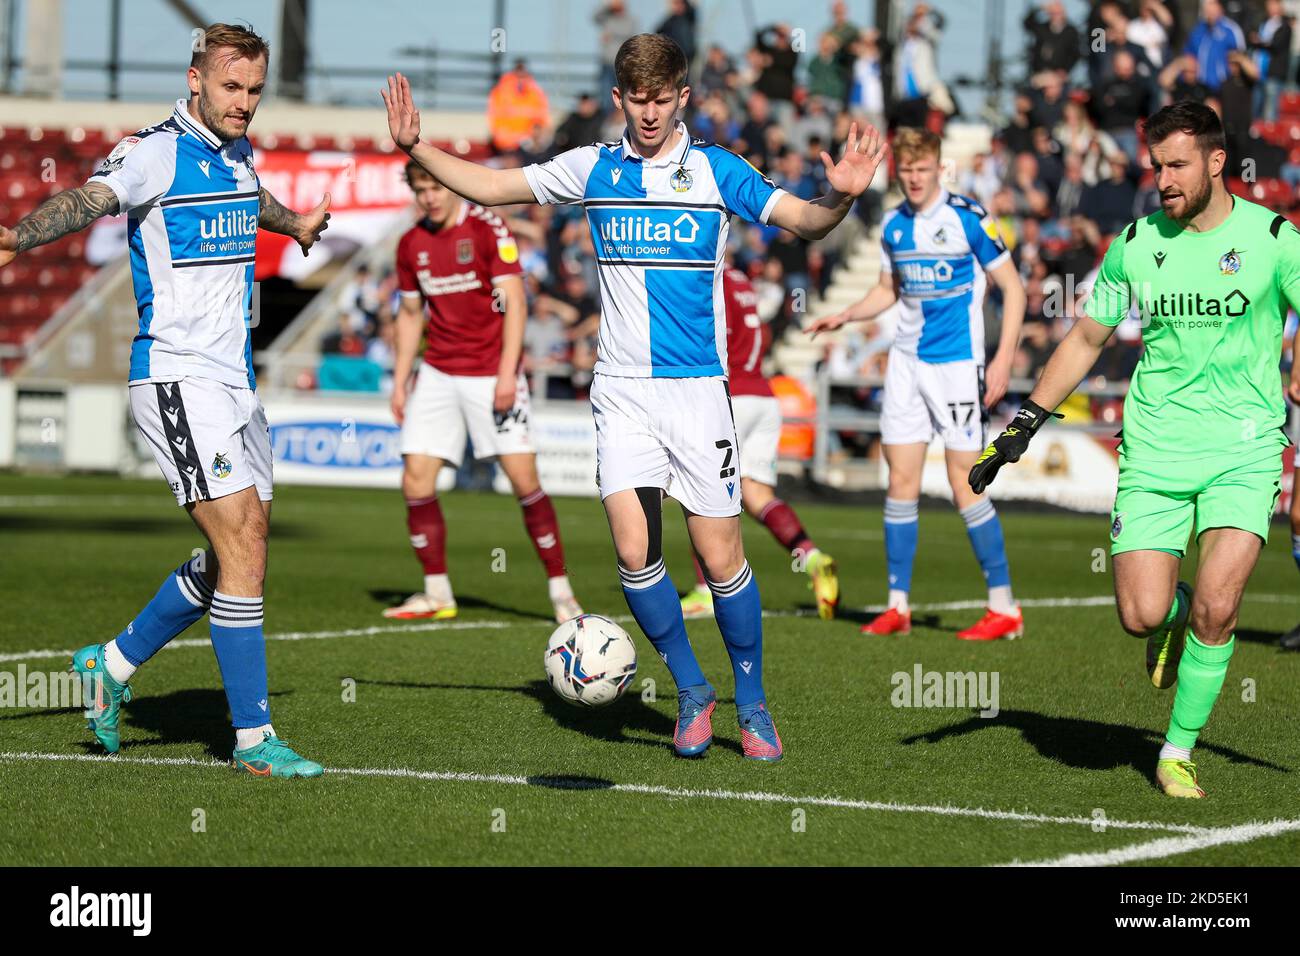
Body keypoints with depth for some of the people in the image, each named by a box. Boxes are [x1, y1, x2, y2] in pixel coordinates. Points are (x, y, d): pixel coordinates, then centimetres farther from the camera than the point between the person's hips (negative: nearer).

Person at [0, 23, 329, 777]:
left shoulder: (239, 154, 12)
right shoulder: (157, 153, -13)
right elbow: (91, 198, -31)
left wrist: (295, 224, 58)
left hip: (236, 382, 9)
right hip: (178, 379, -9)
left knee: (241, 551, 12)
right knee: (243, 545, -13)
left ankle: (114, 664, 29)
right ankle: (255, 739, -8)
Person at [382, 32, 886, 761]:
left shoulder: (717, 169, -1)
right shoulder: (594, 168, 6)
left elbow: (801, 220, -8)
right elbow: (491, 187, 13)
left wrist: (840, 197, -29)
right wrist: (416, 146, 1)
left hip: (698, 387, -2)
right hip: (622, 391, 2)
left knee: (720, 557, -3)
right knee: (633, 549, -10)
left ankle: (753, 705, 16)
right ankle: (692, 692, 10)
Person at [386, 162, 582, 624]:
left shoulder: (490, 230, -9)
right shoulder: (411, 244, 7)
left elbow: (514, 302, -12)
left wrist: (506, 374, -19)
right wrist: (400, 382, 13)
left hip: (492, 374, -5)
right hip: (437, 374, 5)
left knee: (524, 479, -10)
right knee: (416, 479, -4)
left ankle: (560, 591, -2)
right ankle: (437, 594, 7)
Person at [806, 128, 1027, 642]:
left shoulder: (968, 217, -9)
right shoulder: (893, 225, 8)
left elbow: (1013, 287, -6)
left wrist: (1004, 358, -13)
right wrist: (846, 315, 5)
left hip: (957, 362, -6)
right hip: (906, 361, 6)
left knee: (965, 482, -8)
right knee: (901, 480, 3)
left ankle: (1004, 607, 0)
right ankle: (898, 606, 9)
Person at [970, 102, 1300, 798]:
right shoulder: (1135, 245, 5)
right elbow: (1085, 338, 16)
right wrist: (1021, 428, 13)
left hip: (1244, 450, -2)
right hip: (1153, 449, 2)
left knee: (1215, 609, -17)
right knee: (1142, 613, -11)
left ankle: (1179, 753, 4)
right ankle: (1175, 617, 28)